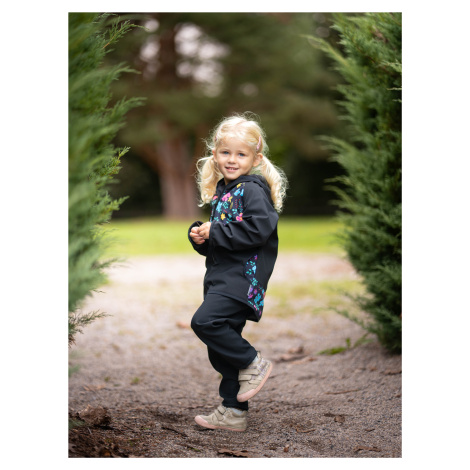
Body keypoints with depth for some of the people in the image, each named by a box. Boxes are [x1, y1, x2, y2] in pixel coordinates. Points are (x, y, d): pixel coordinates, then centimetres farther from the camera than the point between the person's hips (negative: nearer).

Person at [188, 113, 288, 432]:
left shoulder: (253, 189, -10)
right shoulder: (221, 191, 16)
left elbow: (259, 230, -24)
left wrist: (215, 233, -18)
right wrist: (198, 235, 3)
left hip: (243, 276, -9)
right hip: (220, 275, 9)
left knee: (205, 322, -24)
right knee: (222, 348, 11)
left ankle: (254, 364, -6)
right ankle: (233, 412, 21)